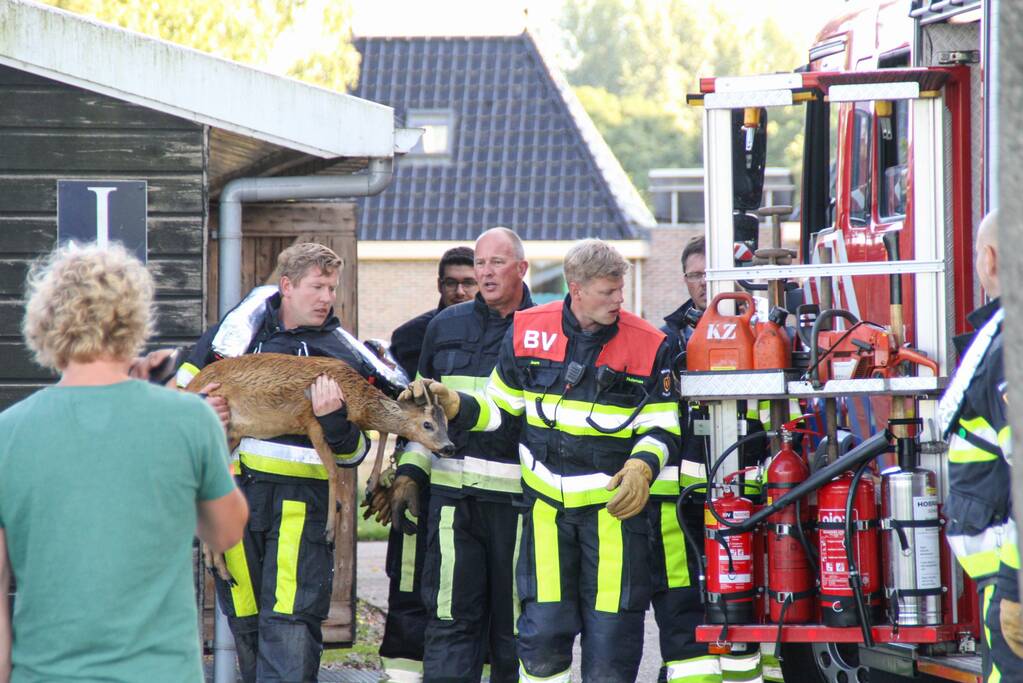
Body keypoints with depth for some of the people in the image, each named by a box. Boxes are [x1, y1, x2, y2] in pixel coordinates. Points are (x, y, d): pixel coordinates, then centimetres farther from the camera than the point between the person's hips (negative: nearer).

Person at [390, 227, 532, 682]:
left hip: (519, 497, -2)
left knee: (514, 623, 4)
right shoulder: (446, 327, 14)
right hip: (454, 495, 2)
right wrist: (409, 473, 11)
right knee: (451, 619, -3)